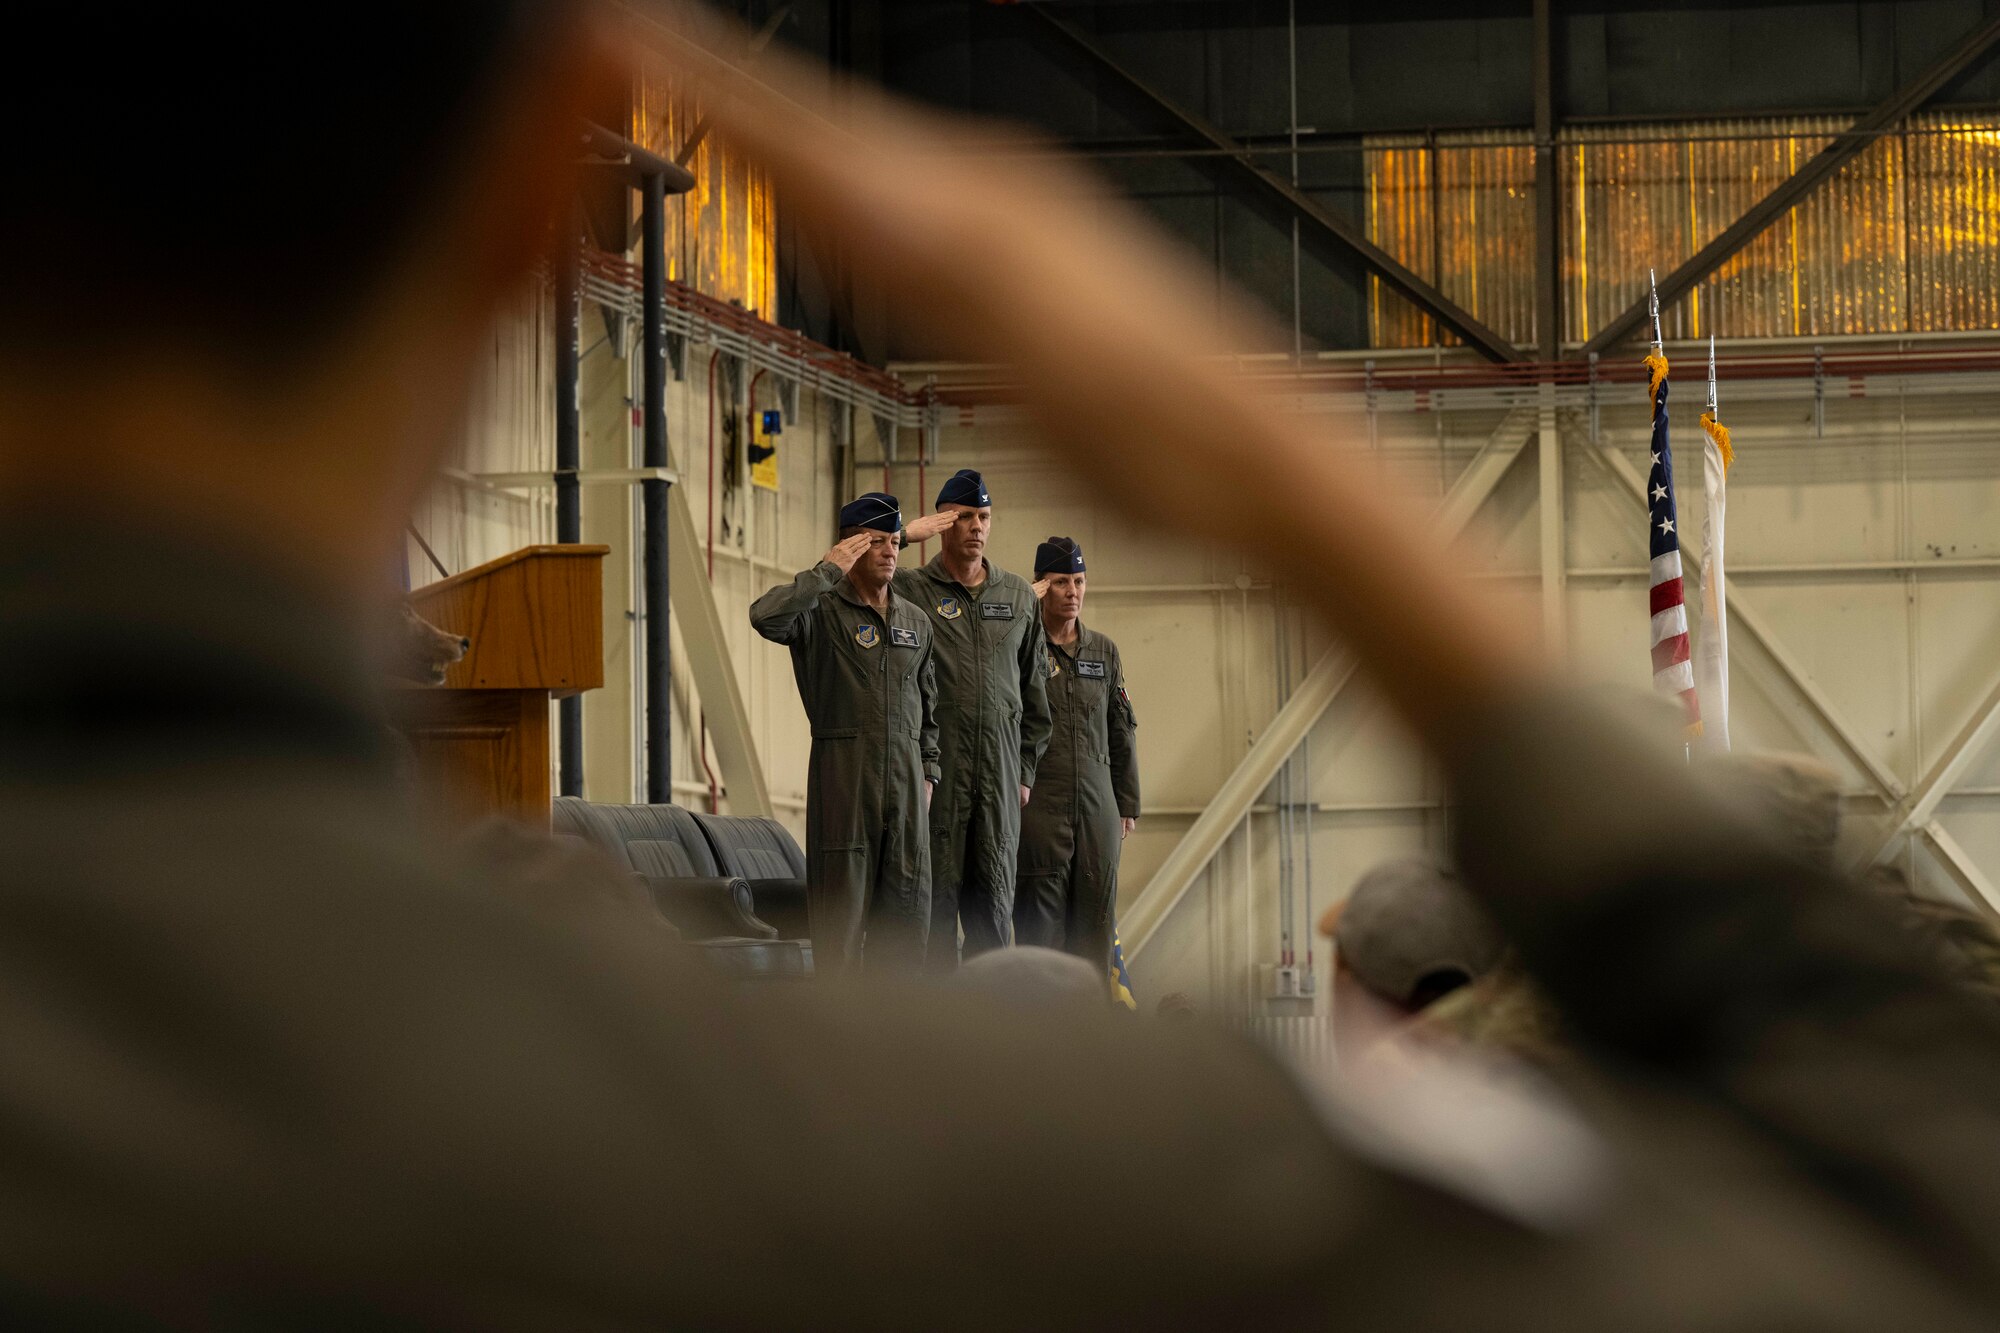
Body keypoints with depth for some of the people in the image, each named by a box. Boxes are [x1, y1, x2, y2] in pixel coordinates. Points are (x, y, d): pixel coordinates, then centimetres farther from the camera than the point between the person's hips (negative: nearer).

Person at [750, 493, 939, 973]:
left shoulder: (915, 622, 16)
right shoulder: (820, 611, -3)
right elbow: (765, 616, -25)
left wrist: (928, 772, 14)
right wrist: (828, 571, -17)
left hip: (905, 776, 5)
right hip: (842, 771, -5)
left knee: (907, 898, 5)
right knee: (842, 902, -5)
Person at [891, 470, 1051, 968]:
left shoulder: (1019, 596, 14)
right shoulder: (909, 590, 2)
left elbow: (1034, 690, 18)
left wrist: (1026, 769, 13)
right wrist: (905, 535, -13)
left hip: (1000, 775, 4)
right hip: (935, 766, -3)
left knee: (993, 896, 4)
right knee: (937, 893, -3)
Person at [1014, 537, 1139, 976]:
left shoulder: (1104, 651, 13)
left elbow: (1122, 731, 17)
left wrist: (1127, 806, 13)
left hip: (1097, 805, 4)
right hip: (1037, 804, -4)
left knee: (1094, 919, 4)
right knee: (1039, 922, -4)